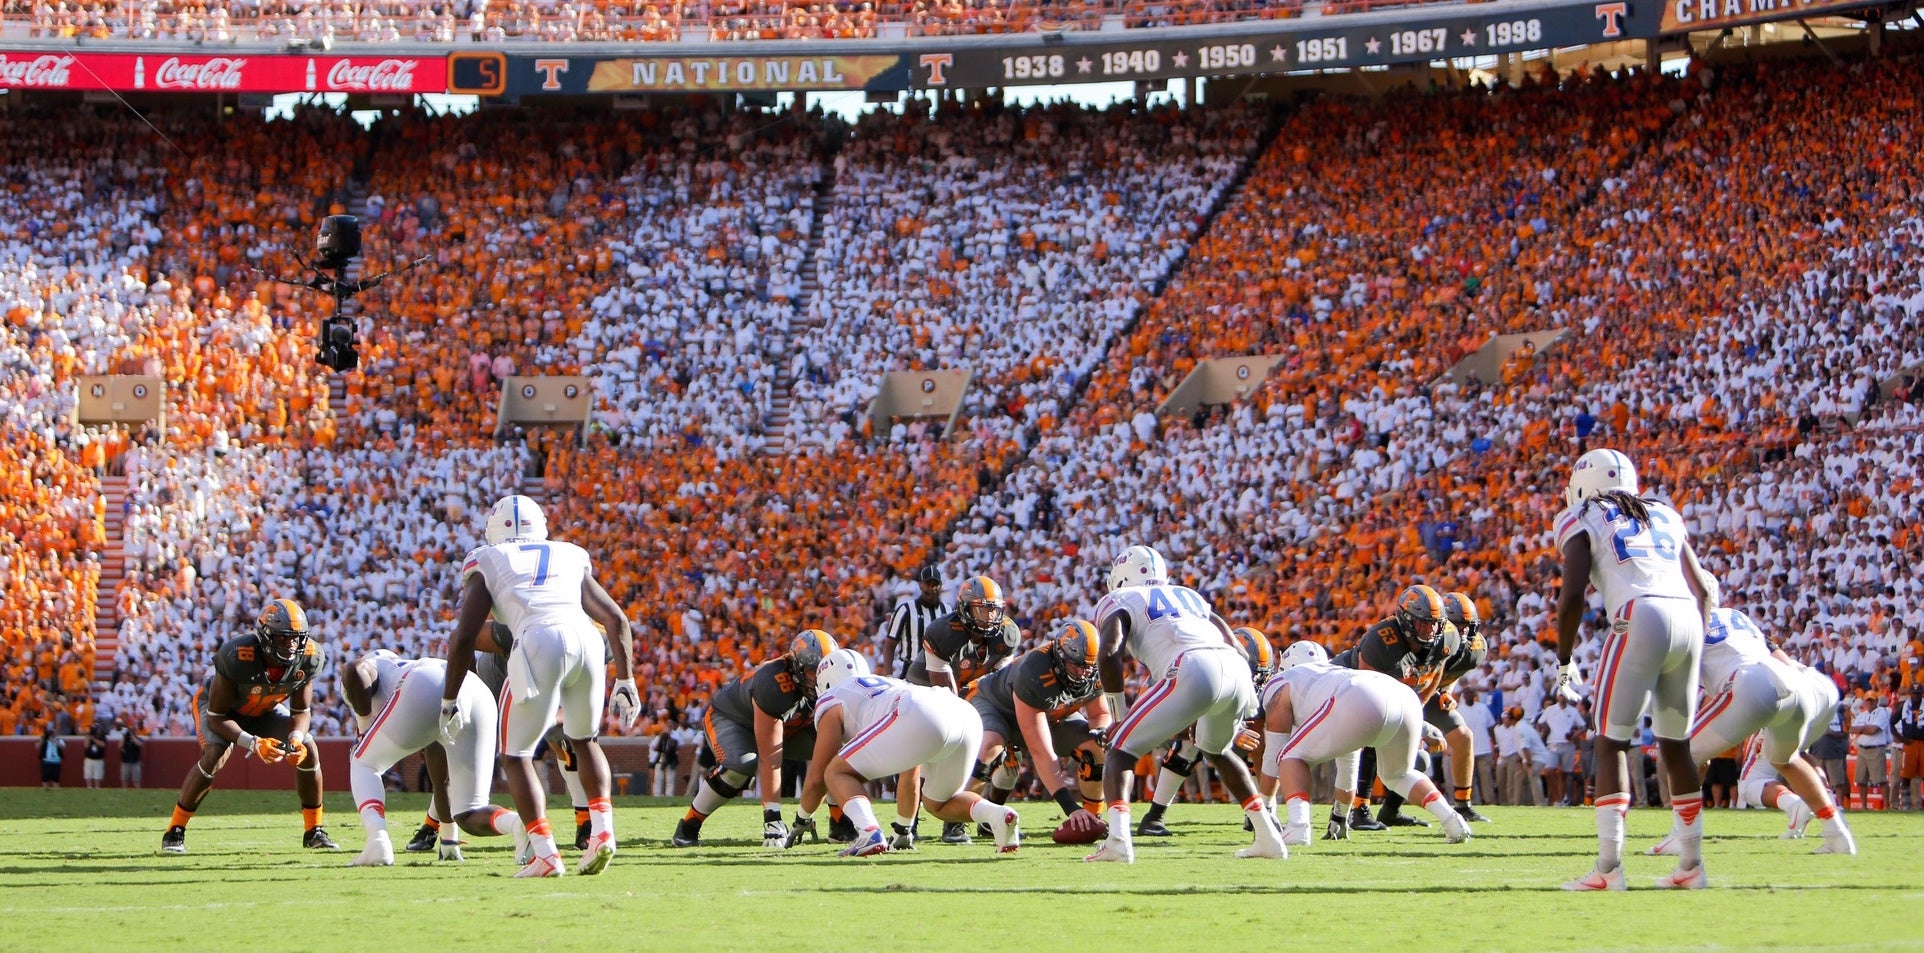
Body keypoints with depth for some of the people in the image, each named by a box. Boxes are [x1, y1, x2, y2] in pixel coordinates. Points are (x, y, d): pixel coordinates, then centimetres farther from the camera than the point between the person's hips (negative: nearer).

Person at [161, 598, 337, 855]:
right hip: (222, 707, -5)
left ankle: (314, 832, 3)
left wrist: (296, 739, -33)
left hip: (266, 709, 5)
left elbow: (301, 711, -11)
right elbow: (216, 717, -31)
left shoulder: (308, 658, -26)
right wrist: (254, 744, -43)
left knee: (308, 750, -12)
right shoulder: (238, 656, -40)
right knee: (215, 755, -30)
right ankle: (174, 832, -17)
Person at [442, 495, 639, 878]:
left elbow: (463, 638, 14)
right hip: (587, 640, 4)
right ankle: (602, 830, 12)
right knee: (584, 740, 28)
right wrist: (625, 682, 30)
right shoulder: (571, 557, 31)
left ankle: (544, 852, -3)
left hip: (539, 644, -4)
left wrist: (449, 702, 20)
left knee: (516, 754, 11)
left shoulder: (486, 563, 21)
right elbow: (617, 620, 25)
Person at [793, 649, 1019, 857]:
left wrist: (801, 818, 40)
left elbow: (816, 778, 21)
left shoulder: (832, 702, 24)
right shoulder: (887, 683, 44)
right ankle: (998, 815, 1)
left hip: (921, 720, -7)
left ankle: (869, 831, -18)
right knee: (938, 803, 29)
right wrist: (904, 831, 59)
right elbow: (910, 776, 50)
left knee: (838, 773, 9)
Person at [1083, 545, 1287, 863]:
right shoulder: (1189, 596, 37)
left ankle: (1118, 840, -16)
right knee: (1217, 751, 34)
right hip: (1237, 670, 6)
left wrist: (1118, 715, 10)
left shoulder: (1119, 601, 20)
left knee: (1121, 750, 6)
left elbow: (1109, 653, 1)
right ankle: (1268, 837, 31)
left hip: (1192, 670, -6)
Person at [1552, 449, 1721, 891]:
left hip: (1640, 621, -5)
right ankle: (1691, 865, 19)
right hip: (1687, 618, 5)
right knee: (1675, 744, 16)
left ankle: (1609, 867, -11)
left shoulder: (1582, 521, 11)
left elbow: (1573, 595, -2)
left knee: (1612, 742, -1)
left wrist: (1564, 662, 8)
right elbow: (1705, 589, 23)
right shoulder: (1665, 517, 27)